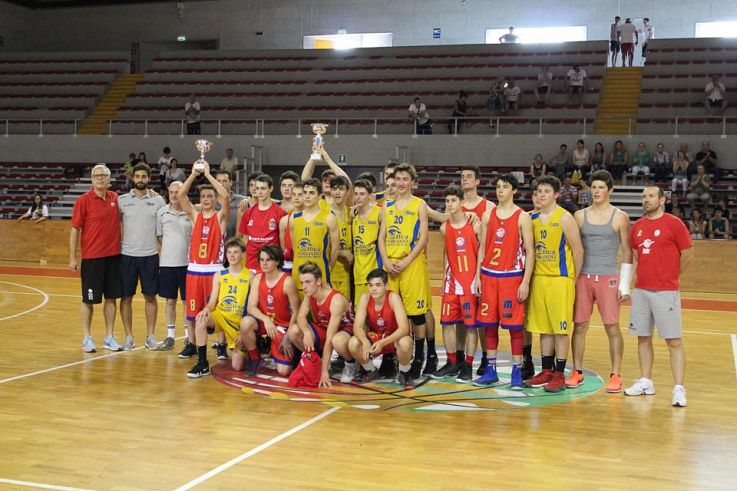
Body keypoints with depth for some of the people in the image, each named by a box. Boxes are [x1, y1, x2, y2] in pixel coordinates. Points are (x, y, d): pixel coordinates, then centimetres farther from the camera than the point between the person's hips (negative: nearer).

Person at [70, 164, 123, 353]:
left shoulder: (115, 198, 5)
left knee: (111, 297, 8)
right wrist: (72, 258, -8)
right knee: (89, 299, 4)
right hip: (91, 257, -4)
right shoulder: (83, 200, -7)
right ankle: (87, 338, 15)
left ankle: (109, 337, 18)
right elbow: (75, 229, -6)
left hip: (113, 256, 4)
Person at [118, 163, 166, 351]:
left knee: (150, 296, 5)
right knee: (126, 296, 5)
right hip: (127, 254, 0)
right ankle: (129, 337, 14)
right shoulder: (122, 200, 2)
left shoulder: (158, 200, 3)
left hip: (150, 255, 0)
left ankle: (151, 336, 15)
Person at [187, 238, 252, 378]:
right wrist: (207, 309, -22)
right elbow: (212, 302, 2)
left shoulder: (250, 276, -4)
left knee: (237, 366, -5)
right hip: (220, 316, 2)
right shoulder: (219, 275, 5)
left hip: (240, 321, -2)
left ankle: (247, 354, 34)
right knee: (201, 319, -33)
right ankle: (202, 364, -21)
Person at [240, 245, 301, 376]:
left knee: (283, 371, -12)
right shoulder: (257, 279, -4)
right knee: (245, 323, -33)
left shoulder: (287, 282, -18)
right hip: (264, 321, 3)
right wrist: (266, 319, -31)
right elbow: (251, 307, -11)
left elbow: (296, 312, -12)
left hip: (282, 325, -3)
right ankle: (255, 360, -7)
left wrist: (288, 337, -11)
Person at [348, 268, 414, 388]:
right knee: (353, 344, -25)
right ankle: (371, 371, 6)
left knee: (405, 343, -37)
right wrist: (365, 342, -43)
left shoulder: (393, 297, -26)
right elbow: (357, 327, -21)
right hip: (374, 337, 3)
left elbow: (404, 328, -34)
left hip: (394, 338, -3)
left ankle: (404, 374, -5)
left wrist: (382, 343, -46)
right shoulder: (365, 297, -17)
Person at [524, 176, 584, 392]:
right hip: (539, 278, 6)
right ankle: (546, 372, 19)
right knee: (543, 328, 10)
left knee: (560, 329, -2)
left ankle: (559, 375, 4)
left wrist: (574, 279, -4)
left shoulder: (564, 218, -7)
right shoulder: (532, 218, 8)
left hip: (560, 279, -6)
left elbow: (578, 251, -6)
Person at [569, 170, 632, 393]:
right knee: (580, 326, 5)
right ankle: (577, 372, 16)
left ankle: (616, 375, 8)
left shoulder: (620, 217, 0)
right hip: (583, 277, 2)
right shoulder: (580, 216, 7)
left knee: (612, 327, -1)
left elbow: (627, 252, 1)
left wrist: (625, 284, -5)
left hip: (608, 279, -2)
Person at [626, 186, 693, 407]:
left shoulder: (674, 223, -6)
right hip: (641, 290, 6)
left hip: (666, 291, -6)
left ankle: (679, 389, -1)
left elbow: (688, 254, -2)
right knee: (643, 338, 11)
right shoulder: (637, 226, 10)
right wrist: (643, 274, 14)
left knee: (674, 341, -3)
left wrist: (670, 277, 6)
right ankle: (645, 382, 22)